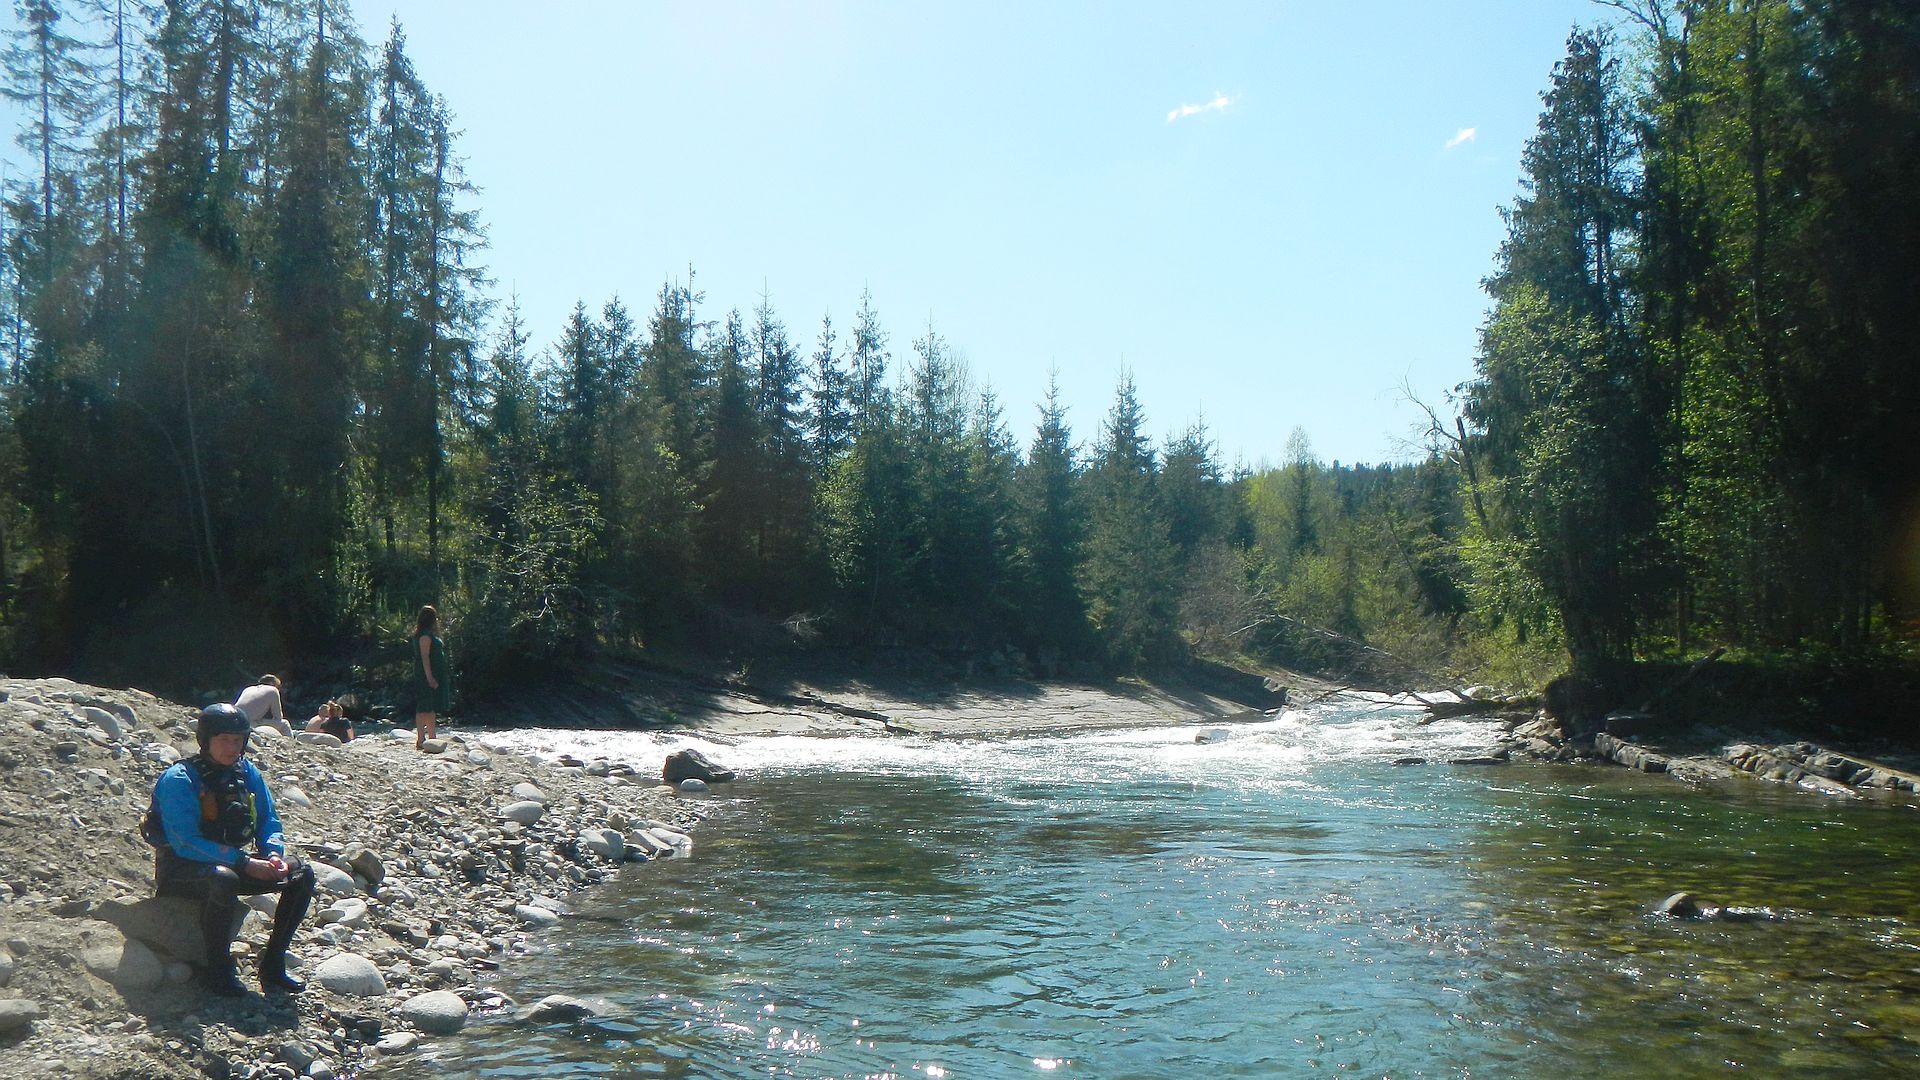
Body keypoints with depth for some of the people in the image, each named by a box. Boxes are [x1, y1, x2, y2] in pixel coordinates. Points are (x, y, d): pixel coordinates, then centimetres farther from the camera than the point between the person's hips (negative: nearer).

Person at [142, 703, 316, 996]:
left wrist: (274, 855, -16)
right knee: (223, 879, -40)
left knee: (302, 874, -11)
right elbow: (185, 844, -25)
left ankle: (272, 964, -6)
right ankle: (217, 969, -21)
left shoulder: (247, 773, 2)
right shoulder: (179, 780, -18)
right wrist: (244, 862, -30)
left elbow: (269, 823, 7)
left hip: (229, 863, 7)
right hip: (182, 871, -6)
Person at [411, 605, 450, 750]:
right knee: (425, 708, -10)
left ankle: (432, 738, 16)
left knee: (432, 709, 12)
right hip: (427, 676, -10)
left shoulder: (430, 634, 18)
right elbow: (424, 656, -19)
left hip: (434, 676, 10)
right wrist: (430, 677, -24)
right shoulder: (425, 634, -13)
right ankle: (420, 739, -11)